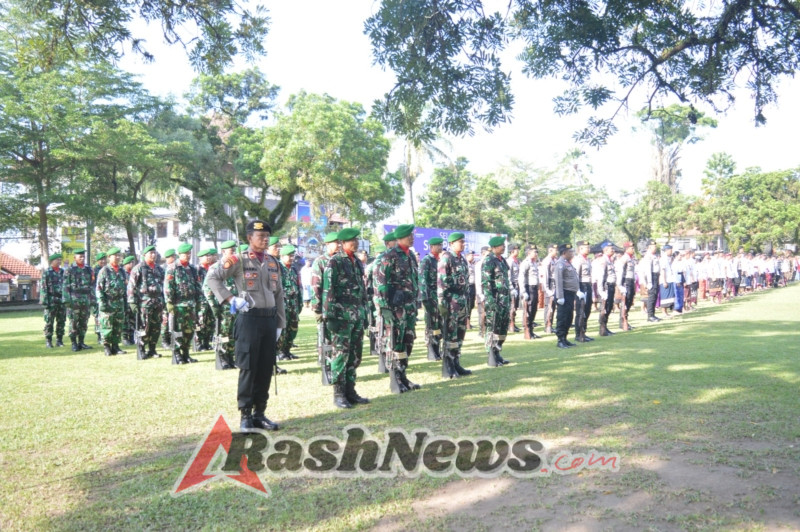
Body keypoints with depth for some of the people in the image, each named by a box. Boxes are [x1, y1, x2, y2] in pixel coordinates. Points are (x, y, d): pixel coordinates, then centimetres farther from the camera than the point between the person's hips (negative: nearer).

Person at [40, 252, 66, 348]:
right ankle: (48, 341, 6)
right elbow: (44, 288, -6)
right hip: (51, 301, -4)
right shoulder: (47, 273, -2)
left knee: (61, 322, 6)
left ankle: (59, 340, 13)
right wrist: (45, 301, -13)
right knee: (49, 322, 0)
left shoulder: (63, 272, 12)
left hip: (62, 301, 4)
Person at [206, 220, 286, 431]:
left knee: (266, 369, 8)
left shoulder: (273, 263, 12)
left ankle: (260, 413, 19)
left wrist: (280, 323, 12)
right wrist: (230, 299, -12)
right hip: (249, 319, -5)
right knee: (248, 369, -1)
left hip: (270, 319, 5)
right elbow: (213, 278, -4)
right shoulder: (239, 260, -4)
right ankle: (245, 415, 9)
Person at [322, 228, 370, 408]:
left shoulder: (358, 262, 15)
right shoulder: (335, 262, -7)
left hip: (358, 315, 7)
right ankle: (338, 394, 5)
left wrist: (365, 312, 16)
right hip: (342, 315, -7)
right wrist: (329, 316, -15)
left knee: (355, 355, 10)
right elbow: (328, 290, -11)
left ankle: (350, 391, 19)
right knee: (341, 354, -3)